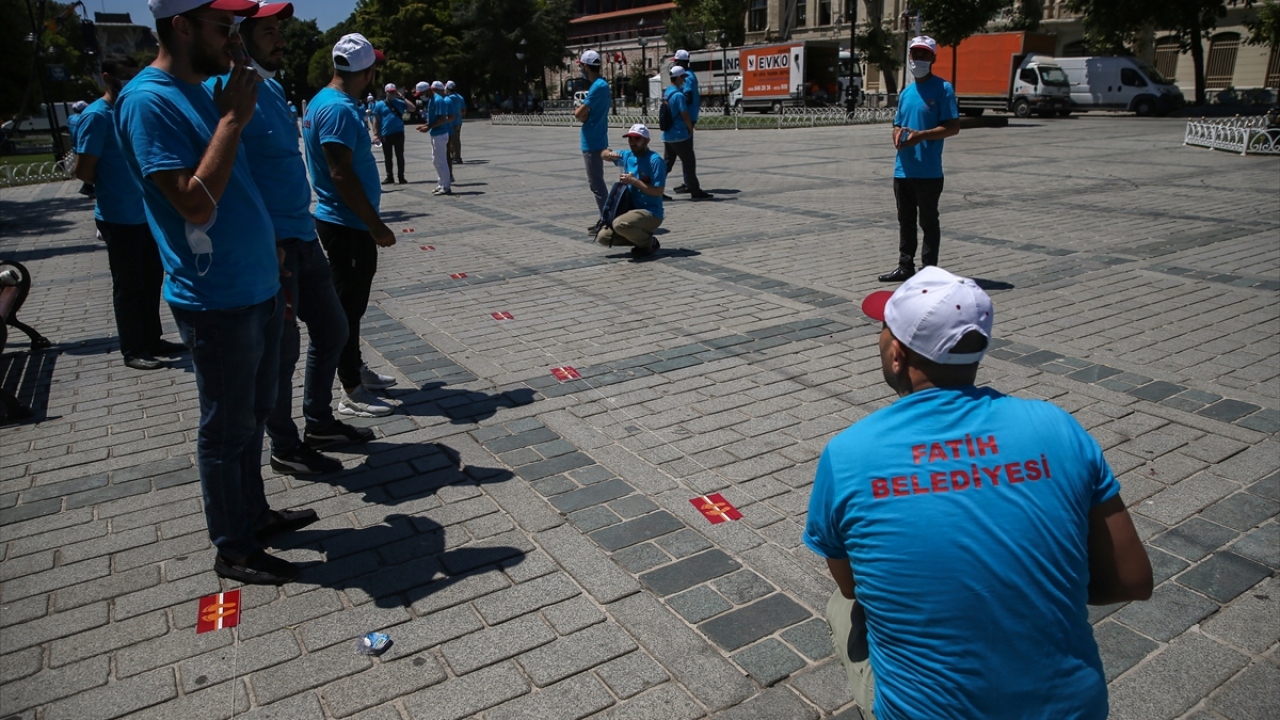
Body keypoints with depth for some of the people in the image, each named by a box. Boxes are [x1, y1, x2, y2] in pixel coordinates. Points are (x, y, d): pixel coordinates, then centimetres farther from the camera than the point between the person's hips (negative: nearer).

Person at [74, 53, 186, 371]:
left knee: (152, 279, 15)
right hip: (120, 218, -8)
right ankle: (132, 350, 13)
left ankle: (152, 339, 28)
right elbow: (84, 171, -15)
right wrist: (111, 187, 2)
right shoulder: (96, 116, -14)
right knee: (128, 286, 2)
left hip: (147, 213, 8)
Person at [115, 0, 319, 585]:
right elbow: (196, 204, -24)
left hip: (259, 289, 9)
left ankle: (254, 514, 37)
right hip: (217, 302, -9)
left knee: (254, 414, 20)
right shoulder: (148, 101, -15)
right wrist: (232, 119, -18)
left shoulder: (207, 91, 12)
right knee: (228, 428, 4)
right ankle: (233, 550, 21)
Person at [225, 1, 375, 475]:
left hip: (303, 236, 9)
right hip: (271, 244, -9)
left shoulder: (272, 87, 13)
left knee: (332, 329, 17)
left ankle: (319, 422, 35)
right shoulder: (230, 91, -15)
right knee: (282, 347, 3)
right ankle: (285, 449, 20)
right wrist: (265, 243, -22)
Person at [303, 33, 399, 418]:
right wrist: (376, 225, -21)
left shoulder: (325, 101, 11)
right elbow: (341, 174, -25)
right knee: (349, 304, -2)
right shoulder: (339, 110, -20)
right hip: (348, 225, -10)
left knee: (352, 301, 19)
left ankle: (356, 369, 32)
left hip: (344, 222, 10)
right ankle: (352, 393, 7)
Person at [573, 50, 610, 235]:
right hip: (595, 141, 10)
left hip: (592, 143, -10)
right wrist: (582, 112, -5)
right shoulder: (601, 85, 13)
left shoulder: (598, 86, -18)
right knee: (597, 182, 16)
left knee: (596, 184, -6)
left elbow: (579, 114, -20)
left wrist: (578, 111, 1)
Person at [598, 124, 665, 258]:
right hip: (632, 210, 8)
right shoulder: (627, 156, 6)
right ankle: (639, 238, 14)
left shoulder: (655, 161, -16)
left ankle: (650, 243, -8)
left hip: (651, 213, -8)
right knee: (603, 237, -1)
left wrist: (634, 181, -19)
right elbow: (603, 154, 20)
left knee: (619, 224, -33)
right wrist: (609, 154, -4)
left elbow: (658, 191, -20)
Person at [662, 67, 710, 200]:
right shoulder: (679, 95, -16)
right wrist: (691, 129, 1)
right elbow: (685, 115, -15)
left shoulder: (666, 93, 12)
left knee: (666, 163, 11)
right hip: (680, 135, -8)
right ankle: (695, 191, 7)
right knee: (689, 163, 1)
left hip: (667, 135, 8)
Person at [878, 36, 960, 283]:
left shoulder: (943, 89, -5)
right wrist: (897, 135, -6)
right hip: (903, 169, 7)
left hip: (928, 171, -6)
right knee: (905, 221, 13)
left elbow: (953, 127, -10)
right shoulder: (906, 92, 14)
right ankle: (905, 266, 22)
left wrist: (920, 135, -21)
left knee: (928, 221, 1)